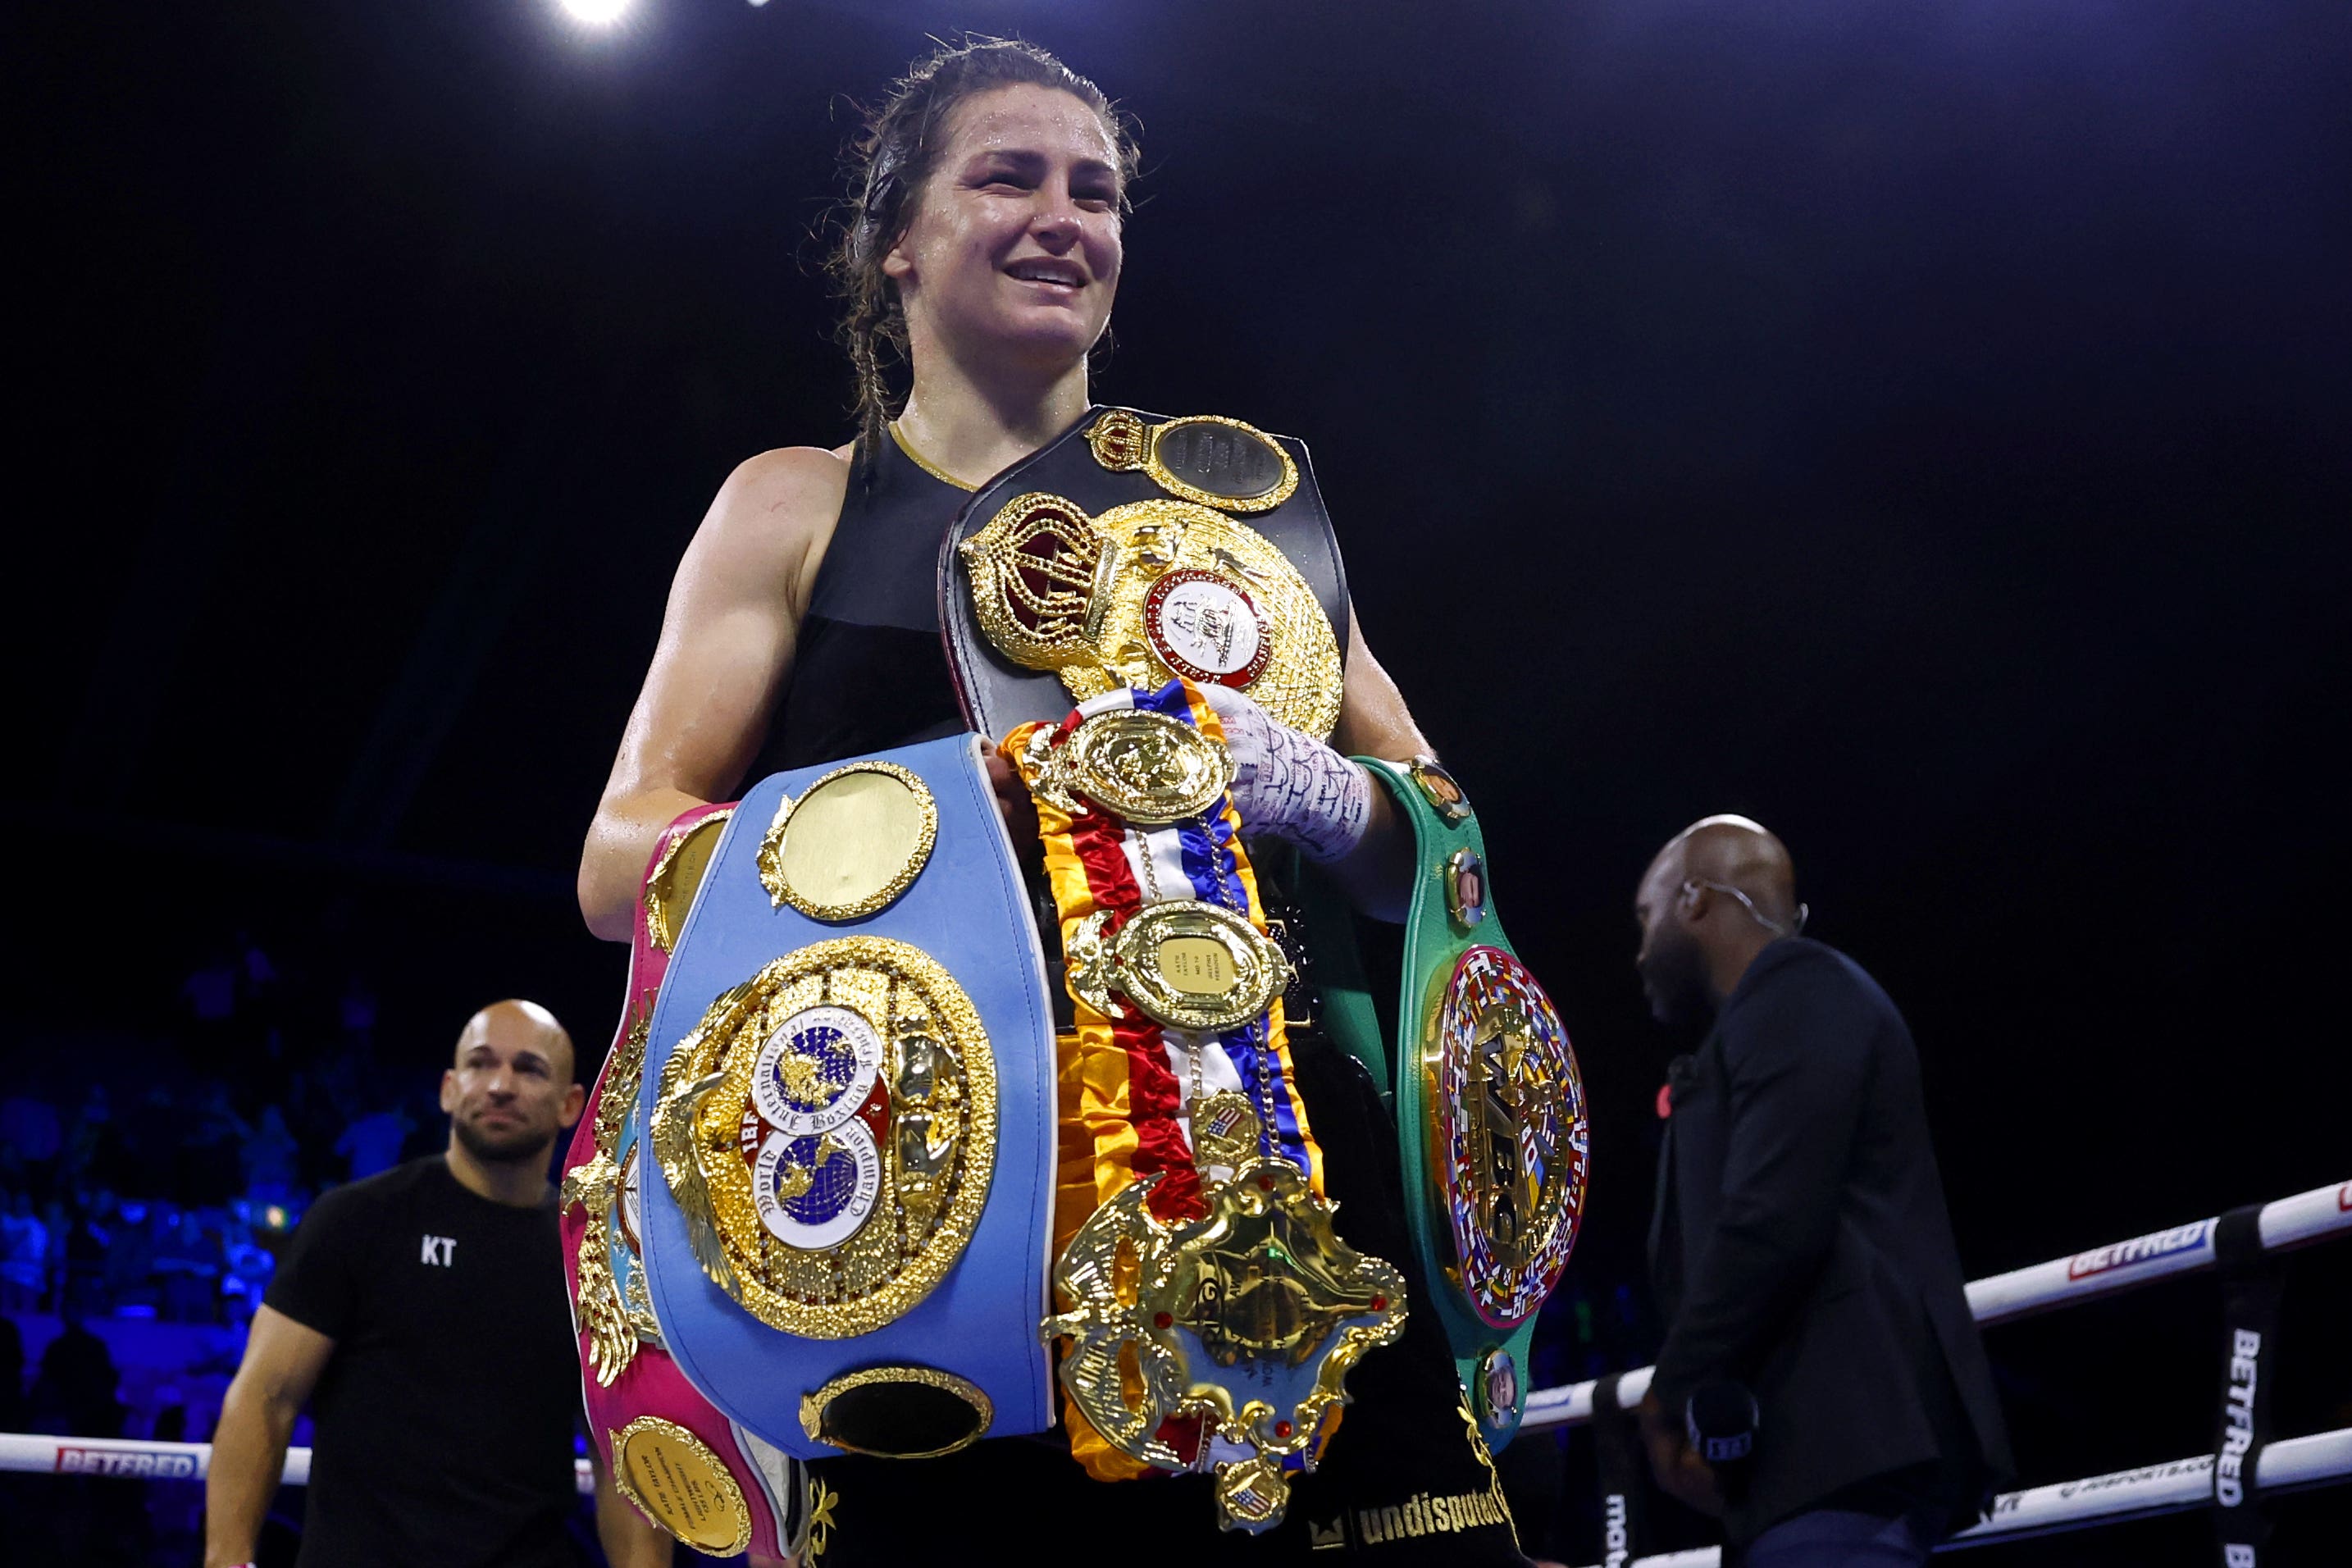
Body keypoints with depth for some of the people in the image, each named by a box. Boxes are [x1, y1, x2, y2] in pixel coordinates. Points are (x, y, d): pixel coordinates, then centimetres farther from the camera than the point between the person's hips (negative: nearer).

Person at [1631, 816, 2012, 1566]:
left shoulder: (1794, 997, -4)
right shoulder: (1794, 1004, 27)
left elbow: (1772, 1224, -17)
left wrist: (1674, 1398, -9)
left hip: (1841, 1440, -10)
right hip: (1836, 1443, 10)